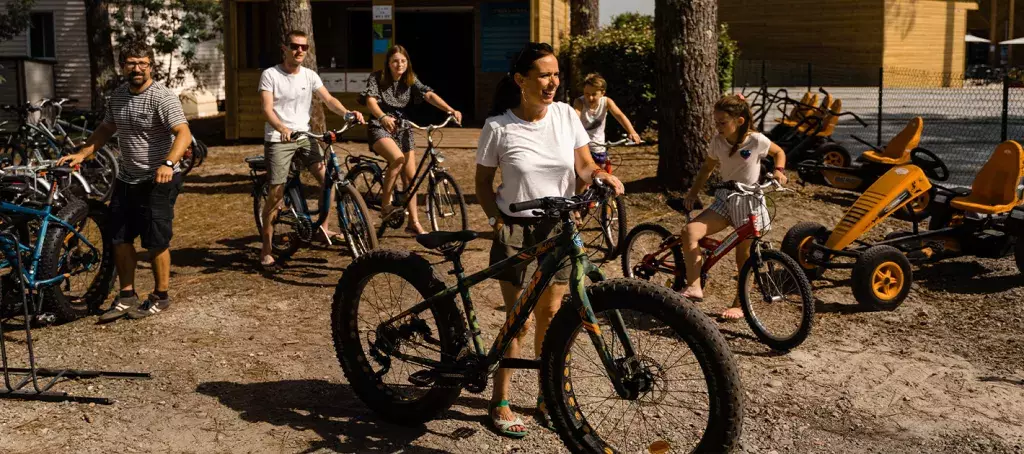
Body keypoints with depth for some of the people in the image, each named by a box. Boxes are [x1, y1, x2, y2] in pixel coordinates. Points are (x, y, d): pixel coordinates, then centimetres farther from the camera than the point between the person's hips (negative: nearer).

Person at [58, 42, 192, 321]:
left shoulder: (162, 97, -16)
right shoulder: (118, 96, 8)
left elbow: (183, 133, -28)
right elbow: (106, 129, 21)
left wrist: (168, 164, -43)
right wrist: (81, 154, 8)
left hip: (158, 181, -7)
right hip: (126, 180, 7)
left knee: (156, 242, 0)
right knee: (120, 239, 10)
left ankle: (161, 297, 16)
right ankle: (126, 297, 23)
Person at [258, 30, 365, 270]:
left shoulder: (310, 75, 5)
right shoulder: (270, 75, -8)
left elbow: (328, 99, -3)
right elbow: (267, 108, -18)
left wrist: (347, 113, -24)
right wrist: (282, 129, -37)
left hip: (304, 136, 4)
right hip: (278, 139, -4)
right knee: (276, 195, -4)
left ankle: (324, 227, 9)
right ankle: (266, 250, 6)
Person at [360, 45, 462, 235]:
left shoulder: (410, 80, -1)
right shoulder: (376, 78, -10)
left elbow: (429, 95, -15)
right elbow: (370, 99, -26)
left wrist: (451, 110, -32)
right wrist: (383, 117, -48)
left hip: (402, 129, 4)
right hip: (379, 128, -4)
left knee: (410, 176, 1)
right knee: (398, 159, -32)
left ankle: (414, 223, 10)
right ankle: (385, 205, -18)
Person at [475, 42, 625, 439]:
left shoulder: (566, 115, -4)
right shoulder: (498, 127, -12)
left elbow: (583, 165, 0)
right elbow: (483, 181, -1)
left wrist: (600, 176, -21)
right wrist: (496, 219, -13)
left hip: (559, 227, 3)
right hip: (515, 229, -3)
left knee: (550, 316, 10)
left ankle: (547, 397, 26)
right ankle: (500, 401, 15)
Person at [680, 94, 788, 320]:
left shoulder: (756, 140, -13)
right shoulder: (718, 141, -3)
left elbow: (779, 152, 6)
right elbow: (707, 167, 14)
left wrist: (779, 170, -13)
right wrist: (693, 193, 7)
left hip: (750, 202, -4)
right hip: (725, 199, 4)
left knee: (744, 256, 4)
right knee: (689, 231, -18)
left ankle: (740, 304, 22)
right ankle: (694, 288, -17)